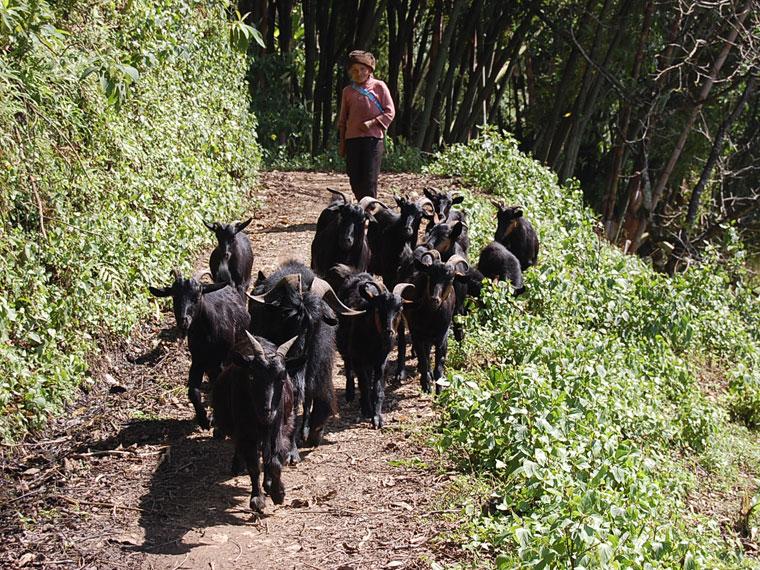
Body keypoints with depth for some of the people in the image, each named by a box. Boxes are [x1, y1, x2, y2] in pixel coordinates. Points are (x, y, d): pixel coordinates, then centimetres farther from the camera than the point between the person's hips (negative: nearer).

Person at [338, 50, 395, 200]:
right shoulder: (348, 91, 12)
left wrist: (373, 123, -13)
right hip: (352, 139, 4)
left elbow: (390, 112, 1)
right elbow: (342, 120, 17)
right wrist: (342, 144, 15)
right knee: (355, 179, 4)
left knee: (369, 179, -9)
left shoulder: (379, 86, 3)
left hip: (373, 138, -4)